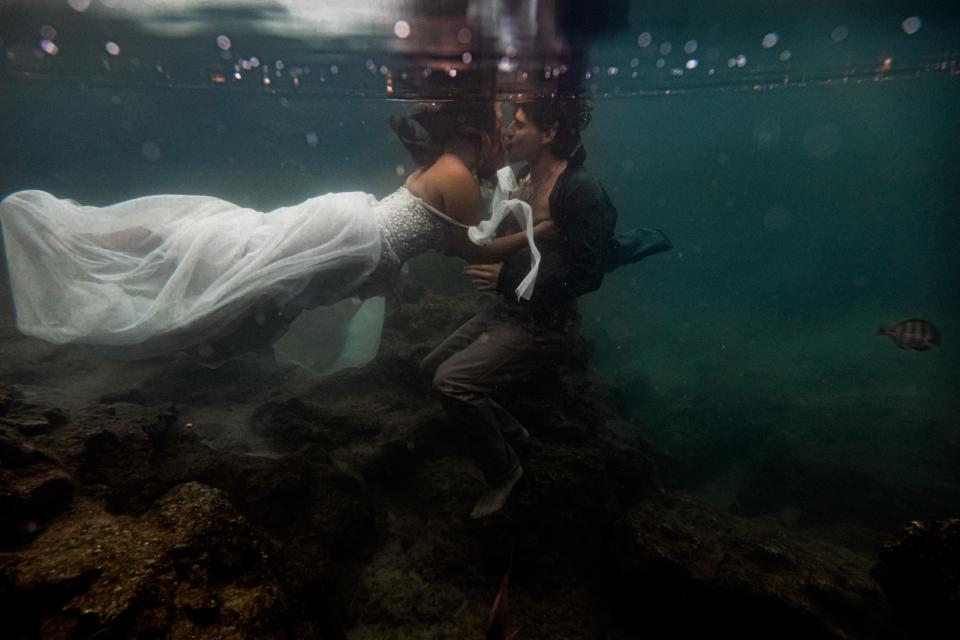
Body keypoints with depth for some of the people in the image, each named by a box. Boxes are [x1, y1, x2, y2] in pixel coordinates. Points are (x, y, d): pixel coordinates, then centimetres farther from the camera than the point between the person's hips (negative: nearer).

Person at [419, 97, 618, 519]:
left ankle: (503, 471, 6)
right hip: (506, 311, 9)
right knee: (432, 368, 15)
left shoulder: (579, 190, -18)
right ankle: (509, 429, 31)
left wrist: (507, 279, -25)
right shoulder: (522, 182, 7)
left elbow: (586, 274, -22)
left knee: (452, 382, -19)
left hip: (543, 323, -9)